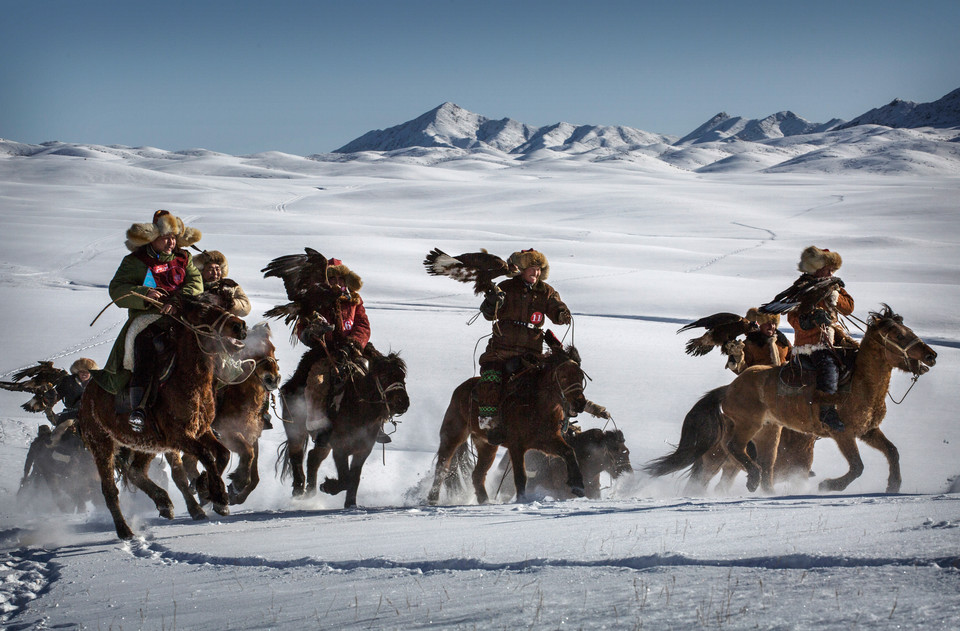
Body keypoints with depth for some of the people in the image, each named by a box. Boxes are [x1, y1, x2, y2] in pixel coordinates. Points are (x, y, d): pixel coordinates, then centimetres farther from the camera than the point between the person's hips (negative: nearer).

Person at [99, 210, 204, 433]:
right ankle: (138, 409, -37)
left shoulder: (184, 258, 18)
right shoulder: (134, 262, 7)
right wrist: (144, 294, -21)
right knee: (144, 355, -32)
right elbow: (117, 289, -3)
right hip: (146, 320, -3)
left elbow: (196, 283, 4)